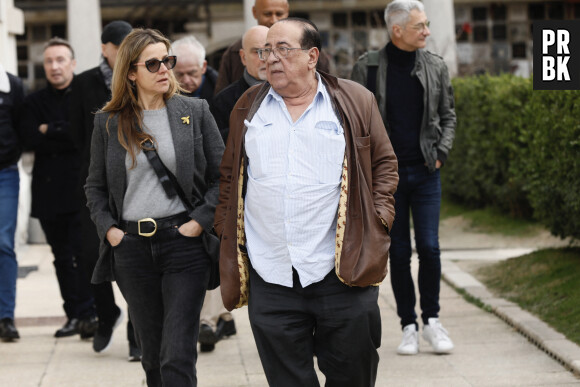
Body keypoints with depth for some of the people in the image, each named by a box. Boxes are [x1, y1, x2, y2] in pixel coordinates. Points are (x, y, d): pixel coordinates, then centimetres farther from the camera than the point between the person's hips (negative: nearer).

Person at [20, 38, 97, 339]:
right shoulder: (34, 102, 13)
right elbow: (30, 141, -2)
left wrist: (49, 131, -8)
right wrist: (67, 136, -9)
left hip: (82, 188, -4)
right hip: (49, 191, 4)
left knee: (84, 254, -11)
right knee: (62, 257, 8)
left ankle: (88, 313, -5)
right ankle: (74, 315, 14)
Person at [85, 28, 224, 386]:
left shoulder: (195, 111, 3)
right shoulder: (109, 122, 7)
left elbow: (223, 175, 4)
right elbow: (95, 186, 15)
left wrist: (201, 221, -7)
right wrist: (108, 228, 1)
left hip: (184, 241, -2)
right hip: (131, 246, 2)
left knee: (177, 358, -10)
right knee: (152, 355, 11)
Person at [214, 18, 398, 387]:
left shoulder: (355, 101, 5)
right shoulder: (248, 107, 12)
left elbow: (384, 163, 11)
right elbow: (229, 176, 18)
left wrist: (379, 216, -2)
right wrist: (226, 230, 8)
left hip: (342, 273, -2)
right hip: (270, 277, 2)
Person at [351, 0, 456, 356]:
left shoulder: (436, 67, 5)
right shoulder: (367, 68, -2)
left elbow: (448, 115, 13)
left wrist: (441, 153, 0)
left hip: (426, 172, 1)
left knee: (429, 246, -6)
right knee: (399, 252, 4)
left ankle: (432, 320, 9)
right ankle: (409, 326, 12)